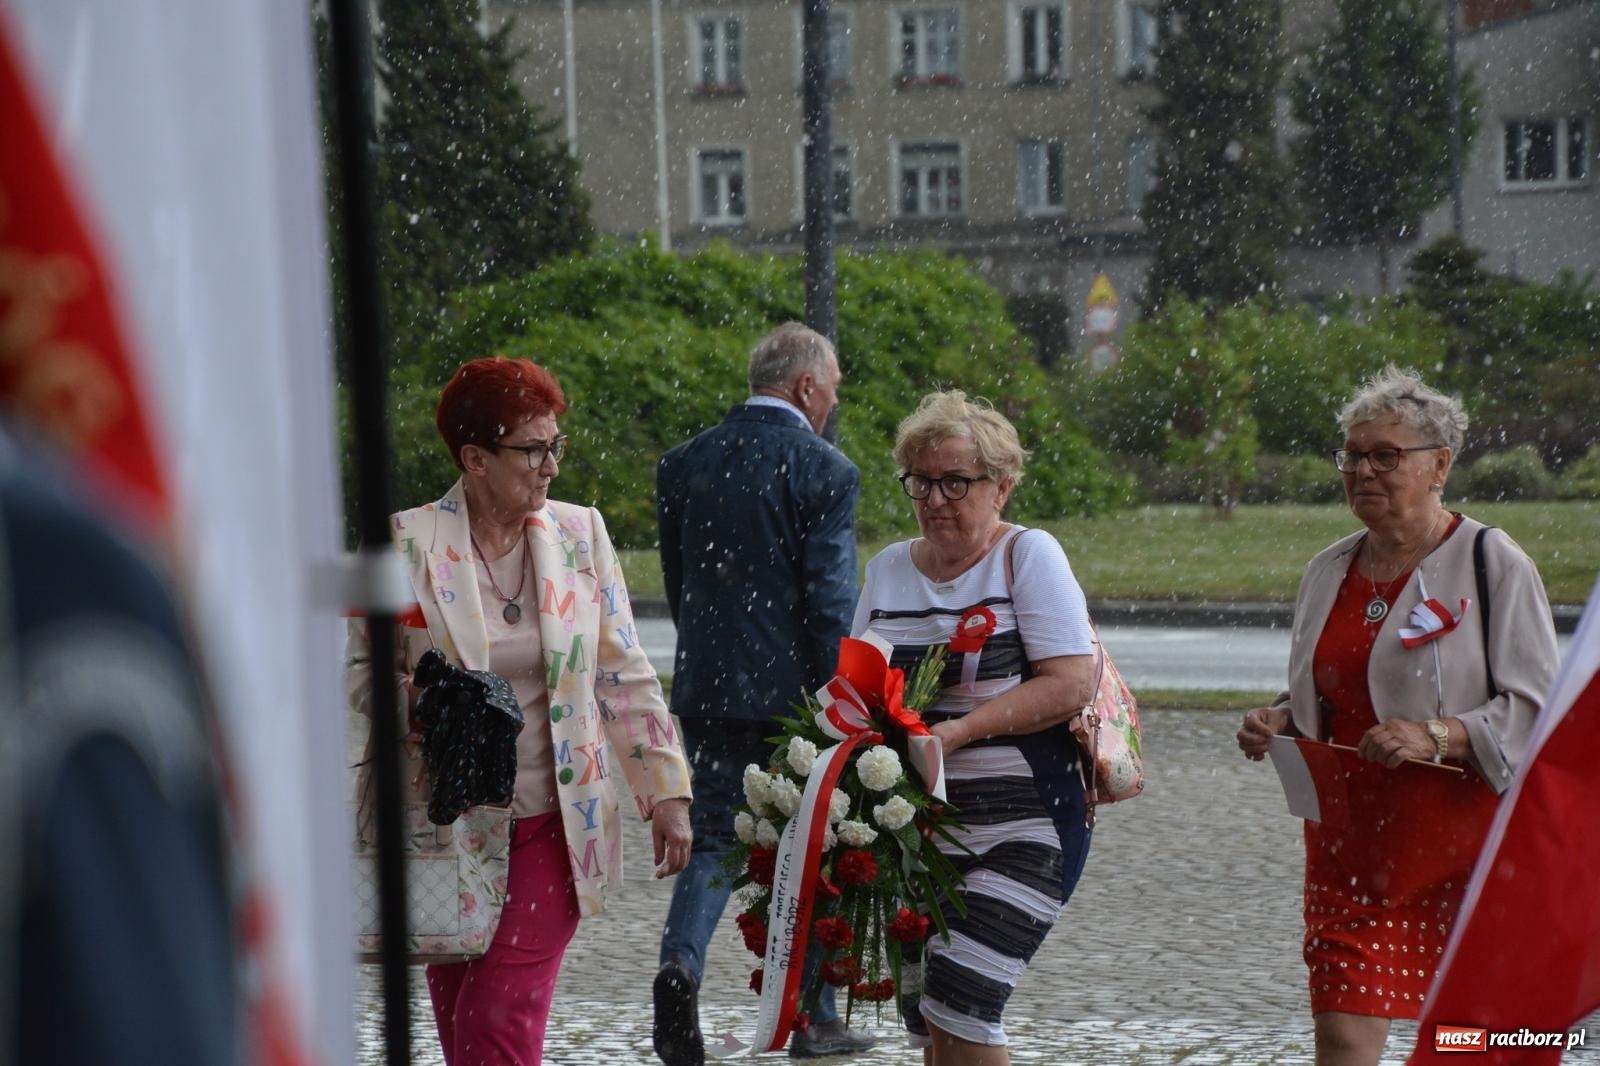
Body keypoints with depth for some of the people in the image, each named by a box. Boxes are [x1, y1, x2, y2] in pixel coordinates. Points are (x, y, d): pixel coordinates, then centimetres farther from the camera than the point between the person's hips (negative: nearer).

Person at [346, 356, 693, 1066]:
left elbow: (624, 675, 6)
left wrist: (667, 789, 2)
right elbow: (363, 667, 2)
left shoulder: (580, 534, 2)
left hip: (551, 822, 0)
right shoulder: (410, 541, -5)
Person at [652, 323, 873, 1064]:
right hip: (791, 689, -3)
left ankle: (680, 964, -14)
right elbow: (830, 599, -14)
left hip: (706, 687, 4)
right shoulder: (824, 470, -11)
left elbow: (675, 584, 11)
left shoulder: (684, 464, 4)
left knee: (712, 841, 12)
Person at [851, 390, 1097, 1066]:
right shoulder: (888, 569, 11)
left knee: (958, 1003, -16)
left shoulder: (1028, 556, -5)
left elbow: (1072, 684, -14)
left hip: (1023, 830, -6)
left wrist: (957, 731, -21)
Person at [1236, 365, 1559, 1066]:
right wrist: (1279, 723, 2)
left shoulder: (1492, 563, -5)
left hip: (1467, 842, -4)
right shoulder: (1329, 572, 12)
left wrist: (1436, 738, -23)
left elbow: (1534, 710, -10)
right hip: (1351, 843, 4)